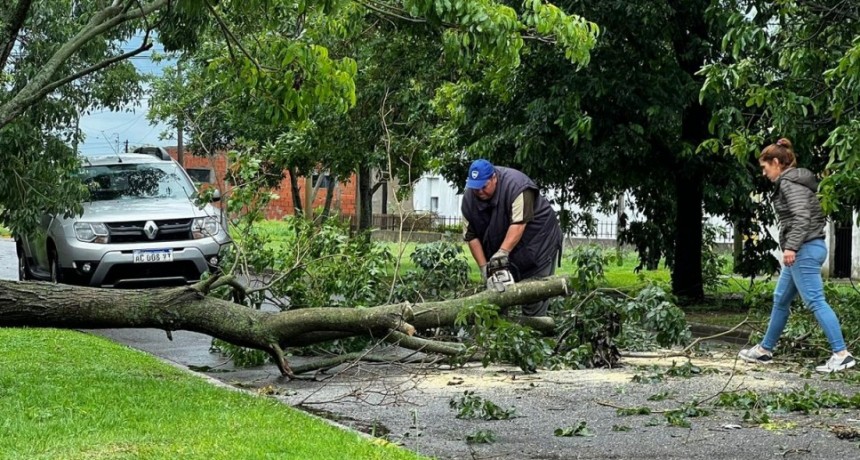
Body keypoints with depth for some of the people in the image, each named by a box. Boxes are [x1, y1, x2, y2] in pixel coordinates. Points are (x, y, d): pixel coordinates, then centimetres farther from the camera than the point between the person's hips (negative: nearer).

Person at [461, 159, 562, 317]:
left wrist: (503, 252, -43)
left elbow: (518, 224, -34)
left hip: (537, 240, -5)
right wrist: (483, 266, -14)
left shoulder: (516, 185, -27)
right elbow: (471, 236, -6)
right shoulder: (469, 199, -9)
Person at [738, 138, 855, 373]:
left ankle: (842, 354, -14)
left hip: (804, 249, -11)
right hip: (803, 250, 11)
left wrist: (791, 247, -27)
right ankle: (765, 349, 26)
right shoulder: (792, 181, 19)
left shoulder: (790, 182, -11)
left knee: (815, 301, -12)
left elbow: (802, 216, -23)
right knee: (781, 300, 17)